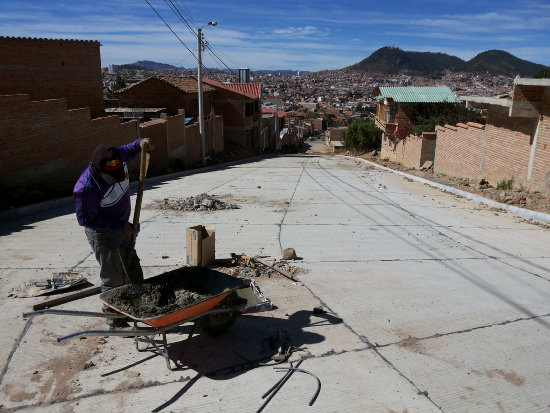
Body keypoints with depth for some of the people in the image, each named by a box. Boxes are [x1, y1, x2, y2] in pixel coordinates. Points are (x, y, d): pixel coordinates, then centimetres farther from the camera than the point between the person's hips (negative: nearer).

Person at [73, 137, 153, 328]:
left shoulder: (117, 158, -15)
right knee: (112, 278, -1)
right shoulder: (86, 188, -34)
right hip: (103, 234, -8)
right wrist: (121, 225, -25)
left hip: (122, 227, 8)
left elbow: (129, 150, 8)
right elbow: (86, 219, -25)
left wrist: (141, 143, -15)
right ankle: (114, 321, 17)